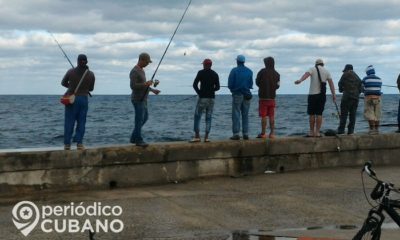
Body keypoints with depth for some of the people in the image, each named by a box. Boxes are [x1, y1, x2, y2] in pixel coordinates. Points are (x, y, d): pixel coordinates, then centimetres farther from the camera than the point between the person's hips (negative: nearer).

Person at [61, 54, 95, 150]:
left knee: (69, 122, 4)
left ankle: (67, 144, 4)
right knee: (81, 122, 6)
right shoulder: (91, 74, -3)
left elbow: (63, 83, 7)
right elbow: (91, 88, 7)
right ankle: (79, 143, 1)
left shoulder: (71, 72, -6)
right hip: (84, 99, 1)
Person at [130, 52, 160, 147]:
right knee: (139, 120, -4)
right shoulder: (134, 71, -17)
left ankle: (134, 138, 21)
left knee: (145, 118, 15)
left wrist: (152, 90, 20)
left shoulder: (141, 70, 15)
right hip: (138, 100, -10)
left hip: (143, 99, 10)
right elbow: (133, 86, -24)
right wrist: (146, 83, -23)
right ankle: (138, 140, 4)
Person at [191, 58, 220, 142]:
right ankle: (206, 137, 2)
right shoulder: (215, 74, 7)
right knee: (208, 118, 7)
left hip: (202, 98, -4)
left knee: (197, 117, 1)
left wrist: (199, 92, 6)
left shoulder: (201, 72, -4)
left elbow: (195, 84, -8)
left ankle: (197, 136, -6)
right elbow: (217, 87, 7)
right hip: (211, 98, 4)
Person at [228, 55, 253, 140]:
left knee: (236, 115, -2)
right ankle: (245, 134, 7)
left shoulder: (234, 70, -7)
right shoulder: (249, 71, 5)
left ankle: (236, 134, -6)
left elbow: (230, 84, -7)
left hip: (237, 95, -4)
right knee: (245, 115, 9)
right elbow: (251, 84, 6)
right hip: (247, 95, 4)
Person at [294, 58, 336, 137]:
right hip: (322, 95, 2)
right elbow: (331, 83, 3)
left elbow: (306, 74, -19)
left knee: (312, 114, 4)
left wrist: (300, 80, -36)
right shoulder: (326, 71, 11)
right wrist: (333, 95, 1)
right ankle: (317, 132, 2)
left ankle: (312, 132, 6)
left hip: (313, 94, -2)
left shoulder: (313, 69, 3)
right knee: (319, 114, 4)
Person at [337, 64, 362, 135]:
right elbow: (360, 88, 19)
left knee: (344, 114, -7)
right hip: (356, 97, 6)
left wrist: (341, 89, 19)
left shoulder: (346, 74, 1)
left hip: (347, 96, -6)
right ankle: (351, 131, 4)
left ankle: (341, 130, -12)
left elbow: (340, 83, 1)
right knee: (352, 114, 7)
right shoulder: (357, 77, 20)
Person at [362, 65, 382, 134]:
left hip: (369, 98, -4)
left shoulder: (365, 79, -3)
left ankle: (372, 129, -11)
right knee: (377, 115, 8)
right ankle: (376, 129, 7)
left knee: (369, 114, -3)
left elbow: (363, 89, 4)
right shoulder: (379, 79, 8)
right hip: (377, 98, 4)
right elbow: (379, 89, 15)